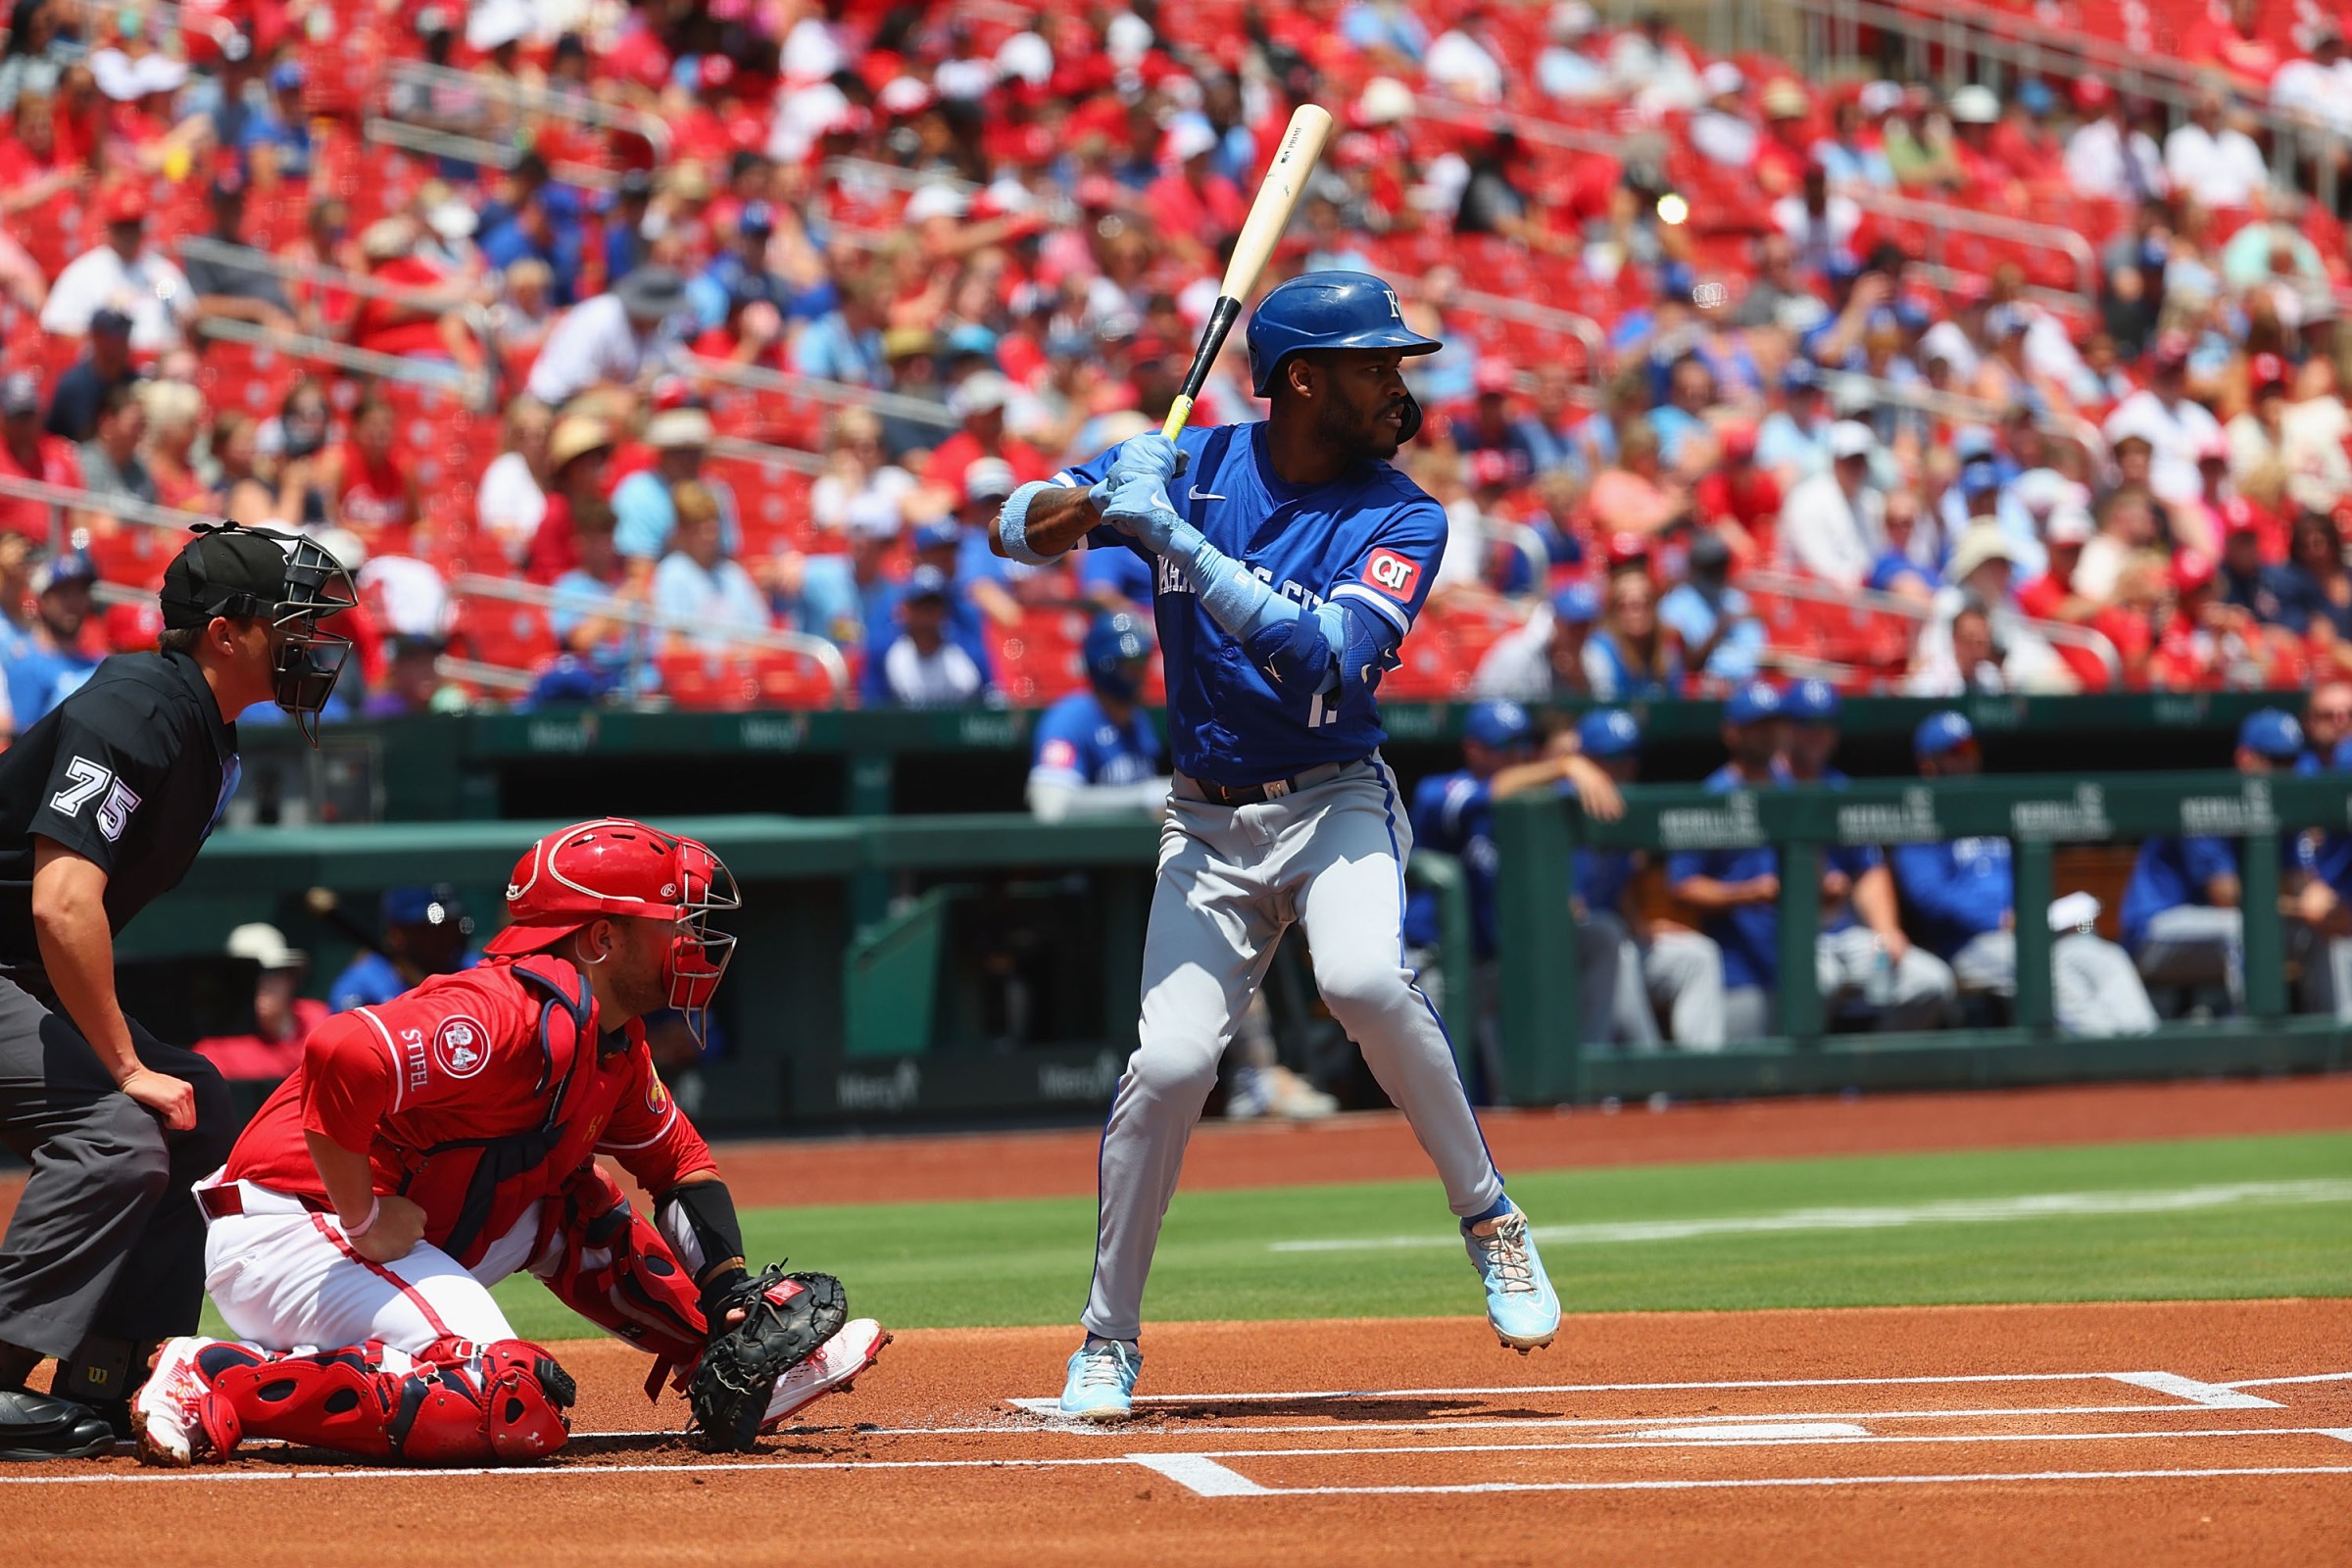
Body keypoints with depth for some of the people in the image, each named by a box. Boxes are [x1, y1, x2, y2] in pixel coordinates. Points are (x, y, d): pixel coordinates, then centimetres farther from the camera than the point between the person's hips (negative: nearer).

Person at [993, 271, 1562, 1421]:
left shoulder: (1402, 520, -9)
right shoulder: (1190, 465, -1)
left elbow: (1328, 657, -26)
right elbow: (1019, 529, 1)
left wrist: (1176, 538, -31)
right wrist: (1098, 503, -23)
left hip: (1335, 804, -2)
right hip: (1207, 822, 2)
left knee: (1362, 979, -32)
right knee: (1170, 1061, -13)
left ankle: (1486, 1217, -11)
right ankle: (1106, 1343, 4)